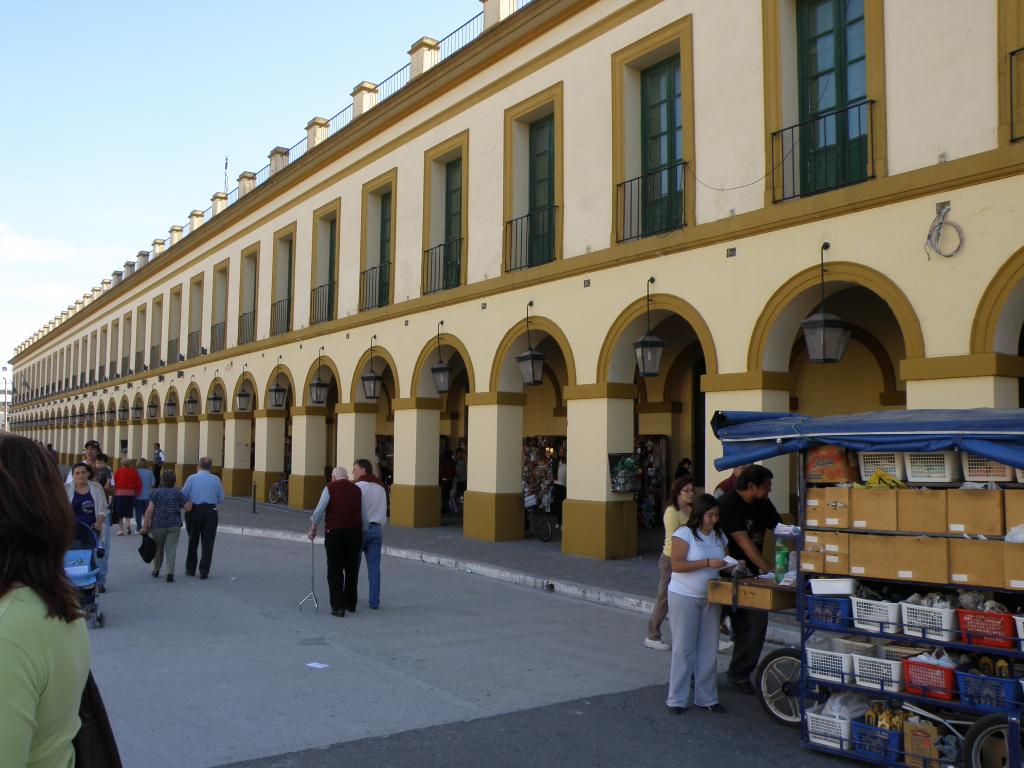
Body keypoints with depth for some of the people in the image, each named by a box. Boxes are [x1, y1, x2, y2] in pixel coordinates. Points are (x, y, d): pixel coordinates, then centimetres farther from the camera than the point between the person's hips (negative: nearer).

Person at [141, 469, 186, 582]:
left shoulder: (156, 492, -3)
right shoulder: (178, 493, 0)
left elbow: (150, 510, -9)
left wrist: (144, 526, -7)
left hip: (158, 524, 0)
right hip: (174, 525, 0)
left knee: (158, 548, 17)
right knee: (171, 549, -1)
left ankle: (156, 571, 33)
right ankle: (170, 573, -13)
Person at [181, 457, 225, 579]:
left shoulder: (191, 478, -5)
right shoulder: (216, 479, -3)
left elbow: (183, 495, -5)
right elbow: (221, 498, 2)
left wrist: (187, 503, 12)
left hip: (193, 511, 0)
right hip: (210, 511, 0)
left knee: (192, 542, 15)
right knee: (207, 543, 5)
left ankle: (190, 569, 25)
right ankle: (204, 572, 3)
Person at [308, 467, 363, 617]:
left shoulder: (330, 488, -3)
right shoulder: (357, 489, 9)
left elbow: (319, 510, -7)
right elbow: (361, 513, 9)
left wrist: (313, 528, 5)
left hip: (335, 532, -4)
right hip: (355, 531, 4)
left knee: (335, 571, 2)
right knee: (352, 569, 16)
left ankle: (338, 606, -1)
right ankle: (350, 603, 25)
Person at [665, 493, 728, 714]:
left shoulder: (719, 535, 9)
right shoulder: (684, 533, -11)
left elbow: (723, 563, 18)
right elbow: (676, 565, -19)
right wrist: (707, 563, -24)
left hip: (710, 598, 6)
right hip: (684, 597, -6)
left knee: (709, 650, 8)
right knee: (683, 649, 1)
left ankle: (706, 698, 20)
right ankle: (677, 699, 11)